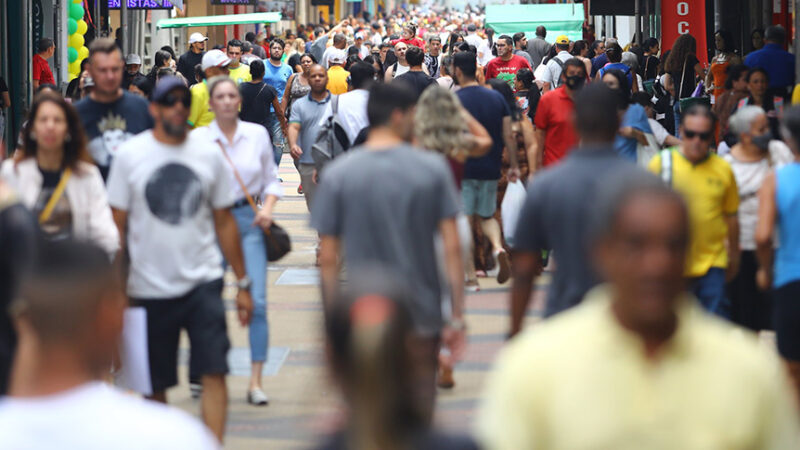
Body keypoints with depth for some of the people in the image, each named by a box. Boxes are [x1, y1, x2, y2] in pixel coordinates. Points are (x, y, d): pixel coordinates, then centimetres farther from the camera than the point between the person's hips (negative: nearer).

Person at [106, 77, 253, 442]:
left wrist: (242, 283, 9)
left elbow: (224, 221, 11)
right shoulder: (130, 156, -1)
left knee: (214, 371, -11)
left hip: (202, 279, 1)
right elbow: (117, 225, 2)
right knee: (155, 384, 7)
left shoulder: (209, 155, 4)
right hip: (149, 287, -1)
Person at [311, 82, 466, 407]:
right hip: (423, 317, 0)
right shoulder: (433, 168, -4)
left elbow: (328, 258, -2)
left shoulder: (338, 174, -3)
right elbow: (451, 247, -6)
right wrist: (457, 317, -1)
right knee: (420, 411, 12)